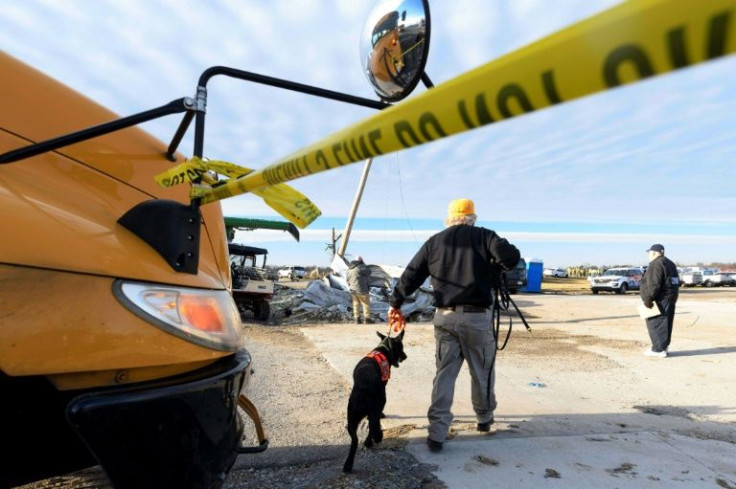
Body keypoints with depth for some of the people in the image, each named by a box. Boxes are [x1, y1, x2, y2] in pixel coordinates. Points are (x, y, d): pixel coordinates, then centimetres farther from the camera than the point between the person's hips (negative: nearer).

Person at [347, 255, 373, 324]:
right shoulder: (360, 267, -17)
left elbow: (348, 279, 13)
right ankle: (367, 319, 8)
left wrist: (349, 287, 23)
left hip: (353, 290, 7)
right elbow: (368, 272, -6)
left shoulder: (349, 268, 8)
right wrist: (364, 264, 2)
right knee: (366, 304, 5)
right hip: (361, 290, -7)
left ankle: (357, 319, 15)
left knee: (356, 304, 14)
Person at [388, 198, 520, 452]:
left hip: (444, 317, 2)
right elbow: (511, 257, -14)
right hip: (477, 317, -2)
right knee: (482, 372, 18)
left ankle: (437, 433, 7)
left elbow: (411, 275, 7)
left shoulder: (434, 241, 8)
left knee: (444, 373, 10)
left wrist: (395, 302, 18)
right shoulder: (483, 236, 0)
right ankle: (484, 418, 38)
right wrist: (494, 267, 8)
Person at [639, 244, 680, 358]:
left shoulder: (656, 265, -16)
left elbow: (653, 285, -24)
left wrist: (648, 299, -19)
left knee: (656, 324, -6)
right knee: (665, 323, 16)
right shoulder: (670, 263, 17)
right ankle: (664, 346, 25)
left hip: (660, 300, -10)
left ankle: (659, 349, -5)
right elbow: (676, 282, 19)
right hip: (670, 298, 11)